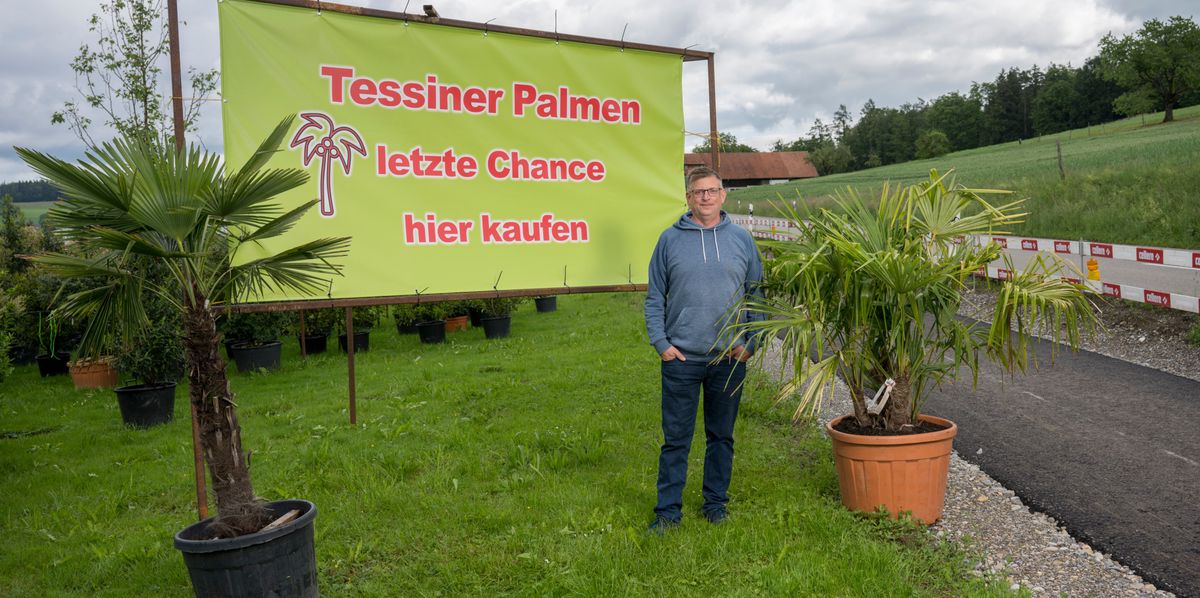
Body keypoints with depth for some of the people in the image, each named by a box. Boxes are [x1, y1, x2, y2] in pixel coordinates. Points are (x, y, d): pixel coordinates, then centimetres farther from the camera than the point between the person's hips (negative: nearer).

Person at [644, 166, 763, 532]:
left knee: (722, 436, 13)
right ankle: (668, 509, 15)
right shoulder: (670, 239, 1)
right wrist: (661, 342, -5)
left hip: (730, 359, 2)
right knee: (676, 439, 4)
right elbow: (655, 298, 4)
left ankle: (716, 501, 28)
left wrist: (750, 343, -1)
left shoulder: (741, 239, 5)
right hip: (680, 359, -1)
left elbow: (757, 294, 9)